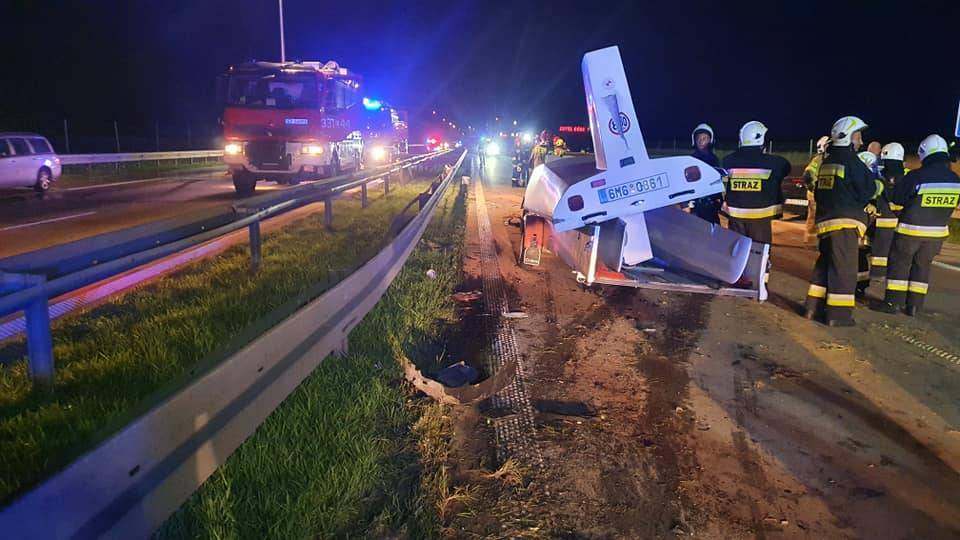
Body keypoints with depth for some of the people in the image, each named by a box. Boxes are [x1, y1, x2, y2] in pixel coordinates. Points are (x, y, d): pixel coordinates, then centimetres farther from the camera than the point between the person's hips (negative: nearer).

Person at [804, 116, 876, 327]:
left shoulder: (827, 161, 15)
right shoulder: (850, 160, -9)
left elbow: (819, 192, 18)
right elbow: (868, 190, -9)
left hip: (825, 220, 8)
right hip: (845, 222, -8)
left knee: (824, 264, 15)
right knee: (844, 268, -5)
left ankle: (814, 307, 17)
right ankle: (839, 314, -3)